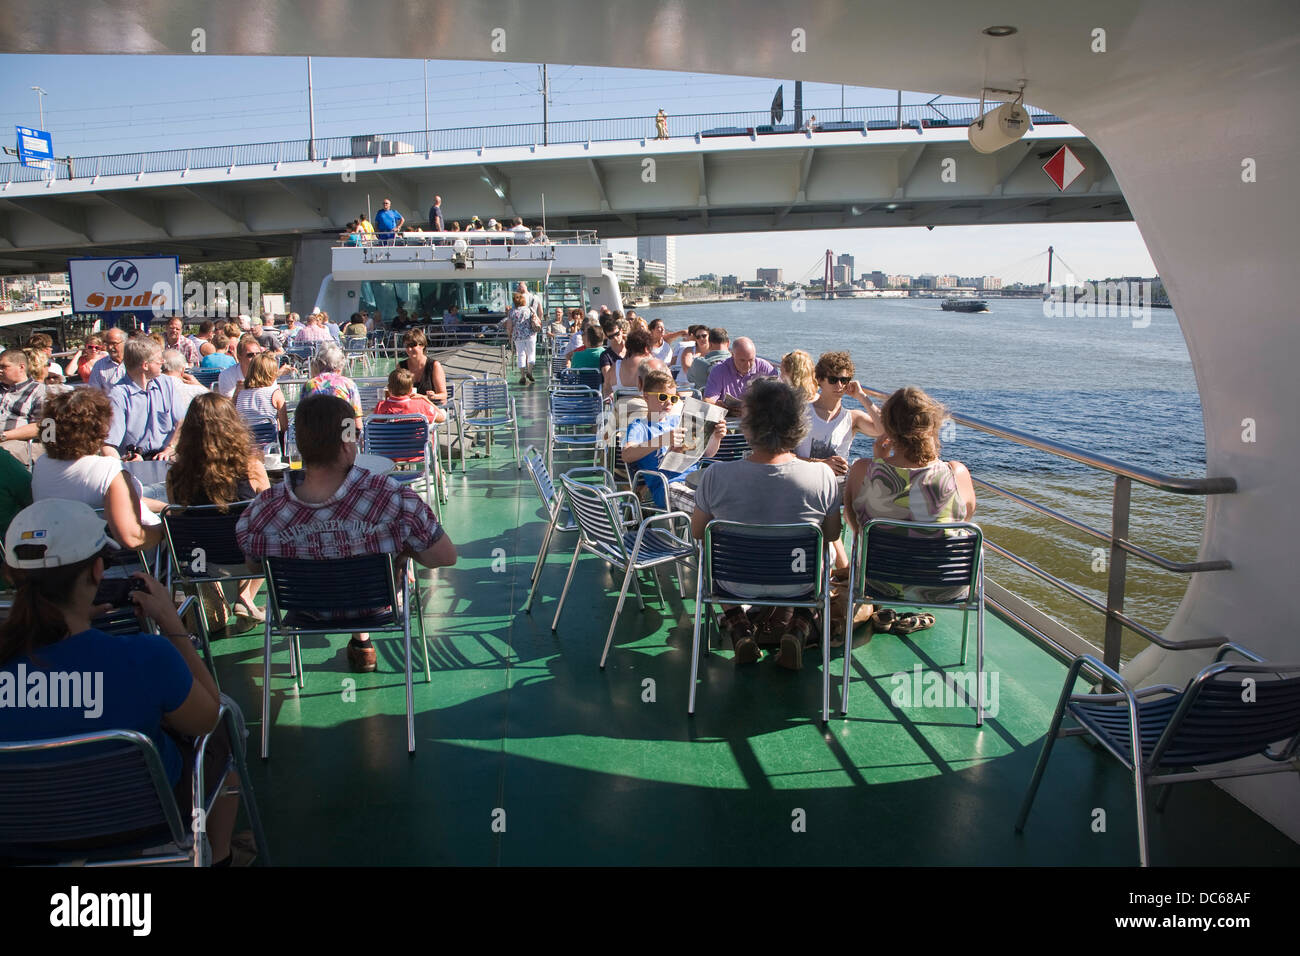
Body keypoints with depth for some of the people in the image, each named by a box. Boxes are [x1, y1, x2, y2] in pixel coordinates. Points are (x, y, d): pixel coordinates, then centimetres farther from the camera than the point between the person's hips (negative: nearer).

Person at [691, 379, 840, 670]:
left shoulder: (715, 476, -25)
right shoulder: (822, 476, -24)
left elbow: (697, 533, -7)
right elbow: (832, 535, -6)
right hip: (797, 585, 1)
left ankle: (739, 627, 26)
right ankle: (795, 627, 23)